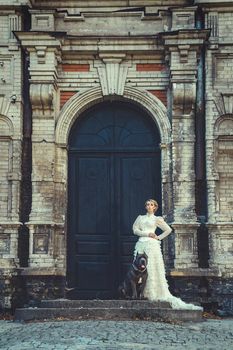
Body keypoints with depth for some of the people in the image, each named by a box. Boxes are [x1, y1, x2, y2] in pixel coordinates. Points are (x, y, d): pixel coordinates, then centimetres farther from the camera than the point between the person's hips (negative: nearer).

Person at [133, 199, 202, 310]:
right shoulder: (140, 217, 18)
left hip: (152, 245, -3)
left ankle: (154, 293, -7)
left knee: (153, 269, -8)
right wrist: (147, 234, -5)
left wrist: (159, 237, 3)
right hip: (141, 244, 3)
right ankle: (142, 292, -1)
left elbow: (168, 230, 10)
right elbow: (135, 229, 6)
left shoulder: (157, 219, 11)